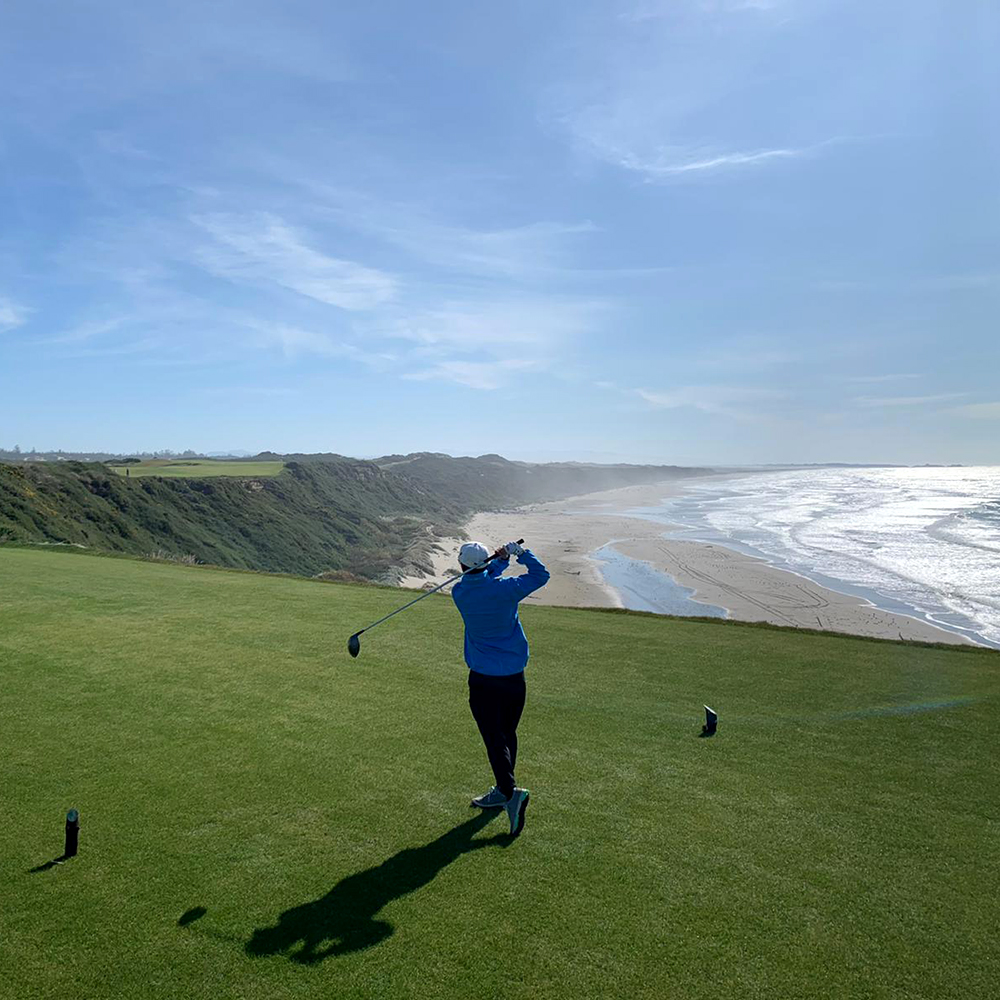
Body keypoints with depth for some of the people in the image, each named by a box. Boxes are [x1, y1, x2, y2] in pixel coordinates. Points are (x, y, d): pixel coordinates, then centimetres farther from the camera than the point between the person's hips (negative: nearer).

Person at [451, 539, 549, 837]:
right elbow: (541, 575, 0)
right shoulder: (504, 589, -13)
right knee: (507, 734, 17)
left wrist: (501, 559, -2)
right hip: (514, 676, 2)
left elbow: (485, 579, 11)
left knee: (495, 739, 0)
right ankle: (502, 791, 30)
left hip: (483, 680, -2)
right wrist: (520, 553, -2)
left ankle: (510, 791, -17)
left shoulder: (460, 593, -7)